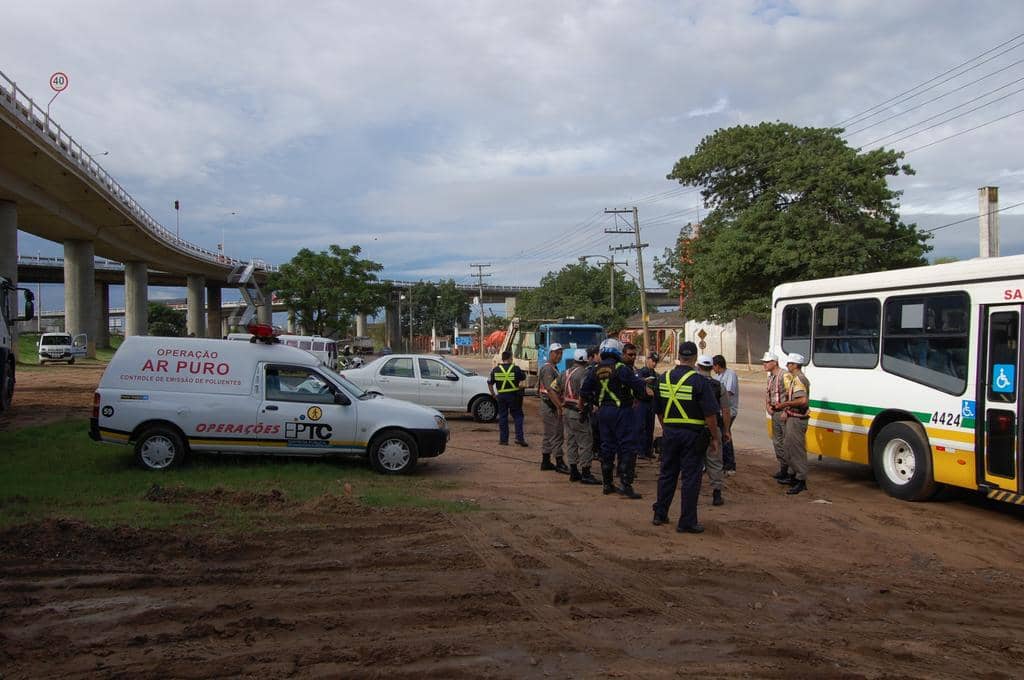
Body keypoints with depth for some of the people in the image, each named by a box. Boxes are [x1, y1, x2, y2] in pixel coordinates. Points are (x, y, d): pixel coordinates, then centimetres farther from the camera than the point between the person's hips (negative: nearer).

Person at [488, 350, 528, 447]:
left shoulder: (495, 370, 1)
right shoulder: (516, 369, -6)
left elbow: (490, 384, 4)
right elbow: (523, 378, 5)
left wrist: (493, 394, 13)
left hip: (501, 396, 2)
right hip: (514, 395, -2)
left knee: (502, 417, 9)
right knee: (517, 416, 7)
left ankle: (503, 439, 11)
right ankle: (520, 438, 0)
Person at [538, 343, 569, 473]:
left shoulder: (553, 368, 17)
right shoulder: (548, 369, -16)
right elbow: (550, 390, -23)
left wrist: (560, 405, 16)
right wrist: (560, 407, -23)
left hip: (551, 406, 10)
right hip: (550, 407, -10)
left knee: (549, 435, 14)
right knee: (557, 435, -7)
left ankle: (545, 462, 20)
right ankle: (559, 463, -3)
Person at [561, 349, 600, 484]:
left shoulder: (565, 373, 11)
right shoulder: (583, 373, -15)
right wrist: (583, 410, -17)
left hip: (567, 411, 9)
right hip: (578, 413, -8)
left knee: (571, 442, 14)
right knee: (585, 443, -2)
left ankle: (573, 472, 20)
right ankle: (585, 474, -1)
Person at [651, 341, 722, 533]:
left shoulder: (664, 379, 3)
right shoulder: (700, 381, -14)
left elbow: (659, 411, 12)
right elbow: (710, 414, -14)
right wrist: (715, 437, -5)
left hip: (669, 432, 5)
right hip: (693, 434, -5)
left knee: (667, 473, 16)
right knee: (691, 477, 2)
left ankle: (659, 514, 24)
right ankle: (687, 522, 6)